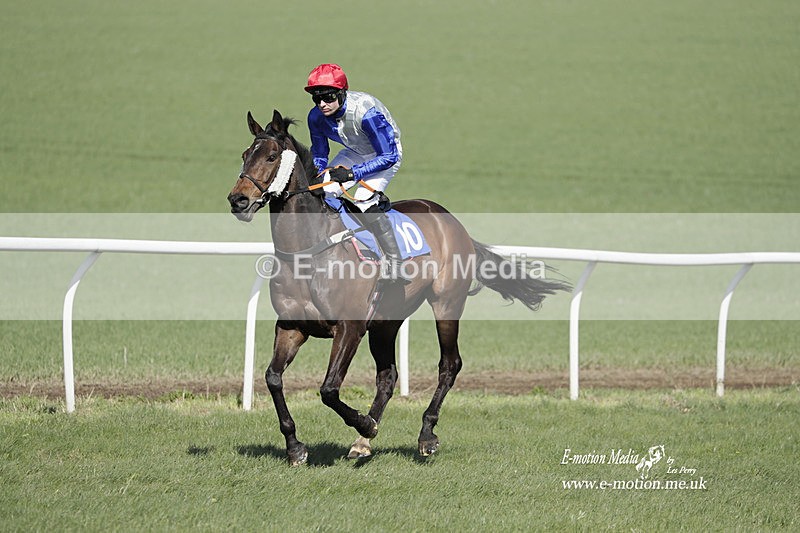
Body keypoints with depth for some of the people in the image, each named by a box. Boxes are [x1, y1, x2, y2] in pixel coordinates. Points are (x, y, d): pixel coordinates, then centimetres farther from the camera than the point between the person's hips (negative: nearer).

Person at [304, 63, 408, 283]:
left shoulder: (366, 112, -37)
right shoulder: (316, 117, -18)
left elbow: (388, 157, -33)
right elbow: (319, 154, 0)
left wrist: (353, 173, -40)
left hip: (386, 152, -7)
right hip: (355, 153, 7)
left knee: (364, 200, -27)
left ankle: (394, 263, -23)